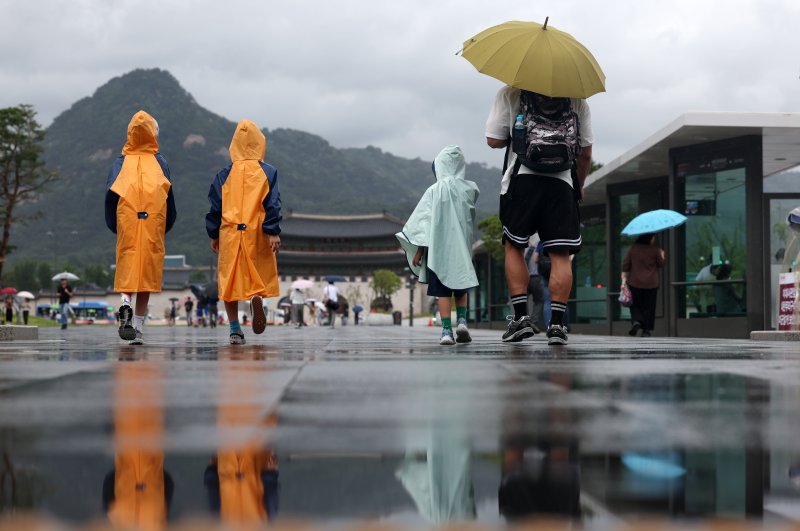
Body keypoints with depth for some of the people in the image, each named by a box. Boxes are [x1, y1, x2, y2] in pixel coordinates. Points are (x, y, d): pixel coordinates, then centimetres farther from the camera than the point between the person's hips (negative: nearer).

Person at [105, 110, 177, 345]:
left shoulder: (120, 162, 10)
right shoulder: (160, 162, 10)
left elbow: (111, 194, 1)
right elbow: (169, 195, 3)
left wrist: (114, 226, 10)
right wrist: (166, 225, 13)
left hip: (127, 223, 0)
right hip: (153, 224, 0)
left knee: (126, 267, 3)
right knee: (147, 271, 5)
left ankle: (124, 301, -30)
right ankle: (138, 329, 3)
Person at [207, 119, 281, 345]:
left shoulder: (224, 174, 6)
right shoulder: (268, 172, 1)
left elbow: (215, 206, 7)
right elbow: (272, 204, -6)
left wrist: (213, 235, 14)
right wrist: (273, 232, -7)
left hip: (229, 234, 1)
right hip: (257, 233, -1)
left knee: (230, 279, 5)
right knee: (260, 275, 12)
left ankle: (235, 330, 0)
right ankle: (257, 296, -22)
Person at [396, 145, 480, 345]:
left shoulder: (435, 190, -7)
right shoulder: (469, 189, 0)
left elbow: (425, 222, -6)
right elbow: (471, 221, 10)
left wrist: (419, 250, -3)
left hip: (438, 248, -2)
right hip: (462, 249, 3)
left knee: (442, 291, 0)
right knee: (461, 288, 16)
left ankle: (447, 331, -6)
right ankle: (462, 321, -2)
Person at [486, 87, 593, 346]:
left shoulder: (509, 94, 7)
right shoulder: (577, 100, 13)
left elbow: (494, 140, 6)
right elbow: (586, 152, 13)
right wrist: (579, 186, 27)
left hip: (522, 180, -1)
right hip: (562, 184, 1)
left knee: (513, 247, 13)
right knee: (560, 255, 1)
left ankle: (521, 315, 4)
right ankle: (556, 323, -5)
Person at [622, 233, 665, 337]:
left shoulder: (632, 248, 0)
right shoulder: (655, 250, -5)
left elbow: (625, 265, 0)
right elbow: (661, 264, 5)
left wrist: (624, 278, 4)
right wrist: (662, 255, 22)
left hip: (635, 283, 1)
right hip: (651, 283, -1)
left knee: (635, 305, 12)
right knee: (649, 307, 7)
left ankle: (636, 321, -14)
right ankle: (647, 330, 4)